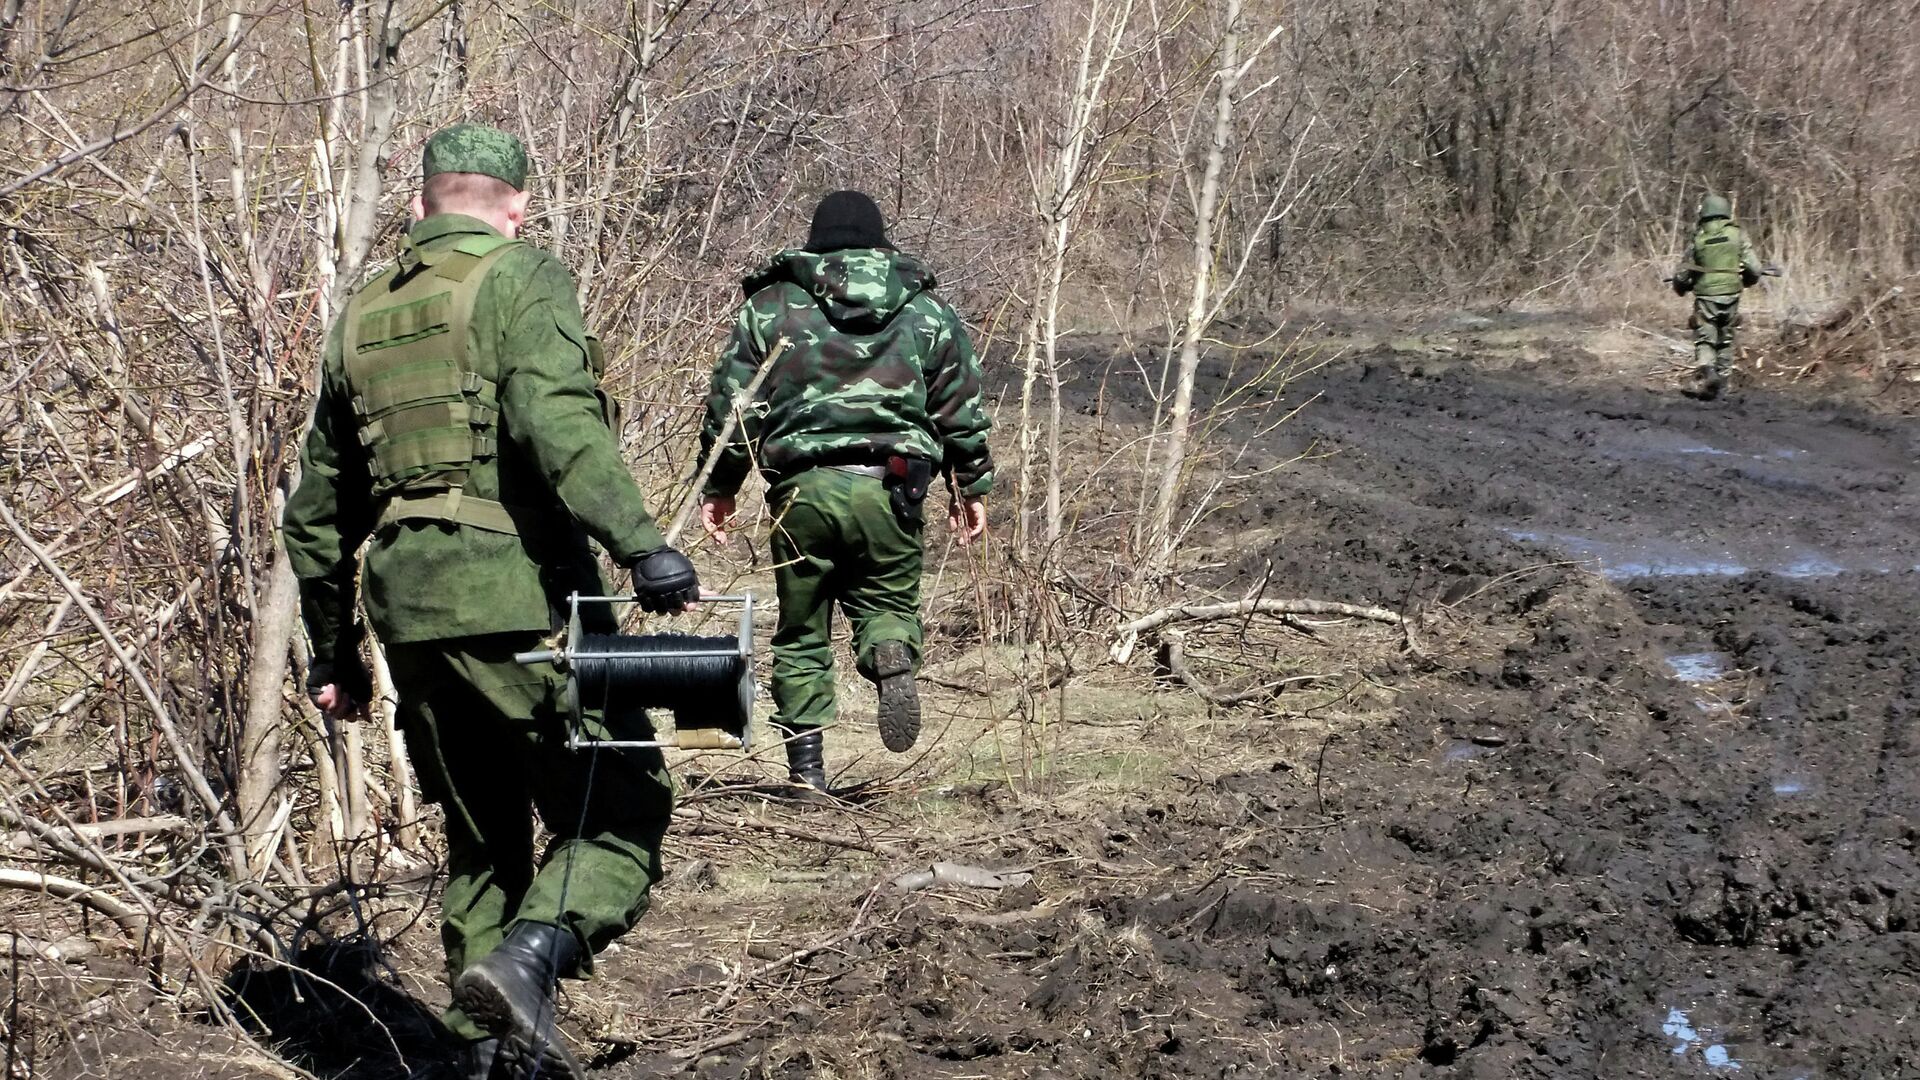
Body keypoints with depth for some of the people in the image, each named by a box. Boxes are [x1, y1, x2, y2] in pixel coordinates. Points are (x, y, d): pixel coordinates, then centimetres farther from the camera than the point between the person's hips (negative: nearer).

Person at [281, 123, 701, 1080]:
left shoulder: (361, 318, 19)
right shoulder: (521, 281, -1)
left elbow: (317, 508, 23)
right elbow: (558, 422, -21)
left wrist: (332, 649, 30)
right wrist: (639, 543, -28)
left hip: (409, 608, 7)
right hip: (520, 597, -6)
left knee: (480, 840, 17)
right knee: (622, 811, -1)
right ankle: (530, 959, -24)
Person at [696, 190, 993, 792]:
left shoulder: (770, 306, 8)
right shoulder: (927, 312, 12)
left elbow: (732, 402, 7)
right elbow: (961, 410, 14)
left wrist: (718, 485, 16)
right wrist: (971, 486, 25)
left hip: (801, 488, 0)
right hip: (888, 488, 0)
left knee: (801, 630, 11)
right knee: (887, 601, 16)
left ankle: (806, 764, 6)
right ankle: (893, 653, -19)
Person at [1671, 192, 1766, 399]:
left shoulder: (1697, 239, -2)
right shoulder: (1737, 235, 0)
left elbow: (1682, 276, 2)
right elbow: (1754, 269, -1)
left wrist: (1681, 287, 25)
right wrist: (1746, 280, 21)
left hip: (1705, 297, -2)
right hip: (1730, 296, 2)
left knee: (1704, 341, 2)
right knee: (1725, 341, 18)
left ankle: (1705, 372, -23)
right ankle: (1723, 374, 18)